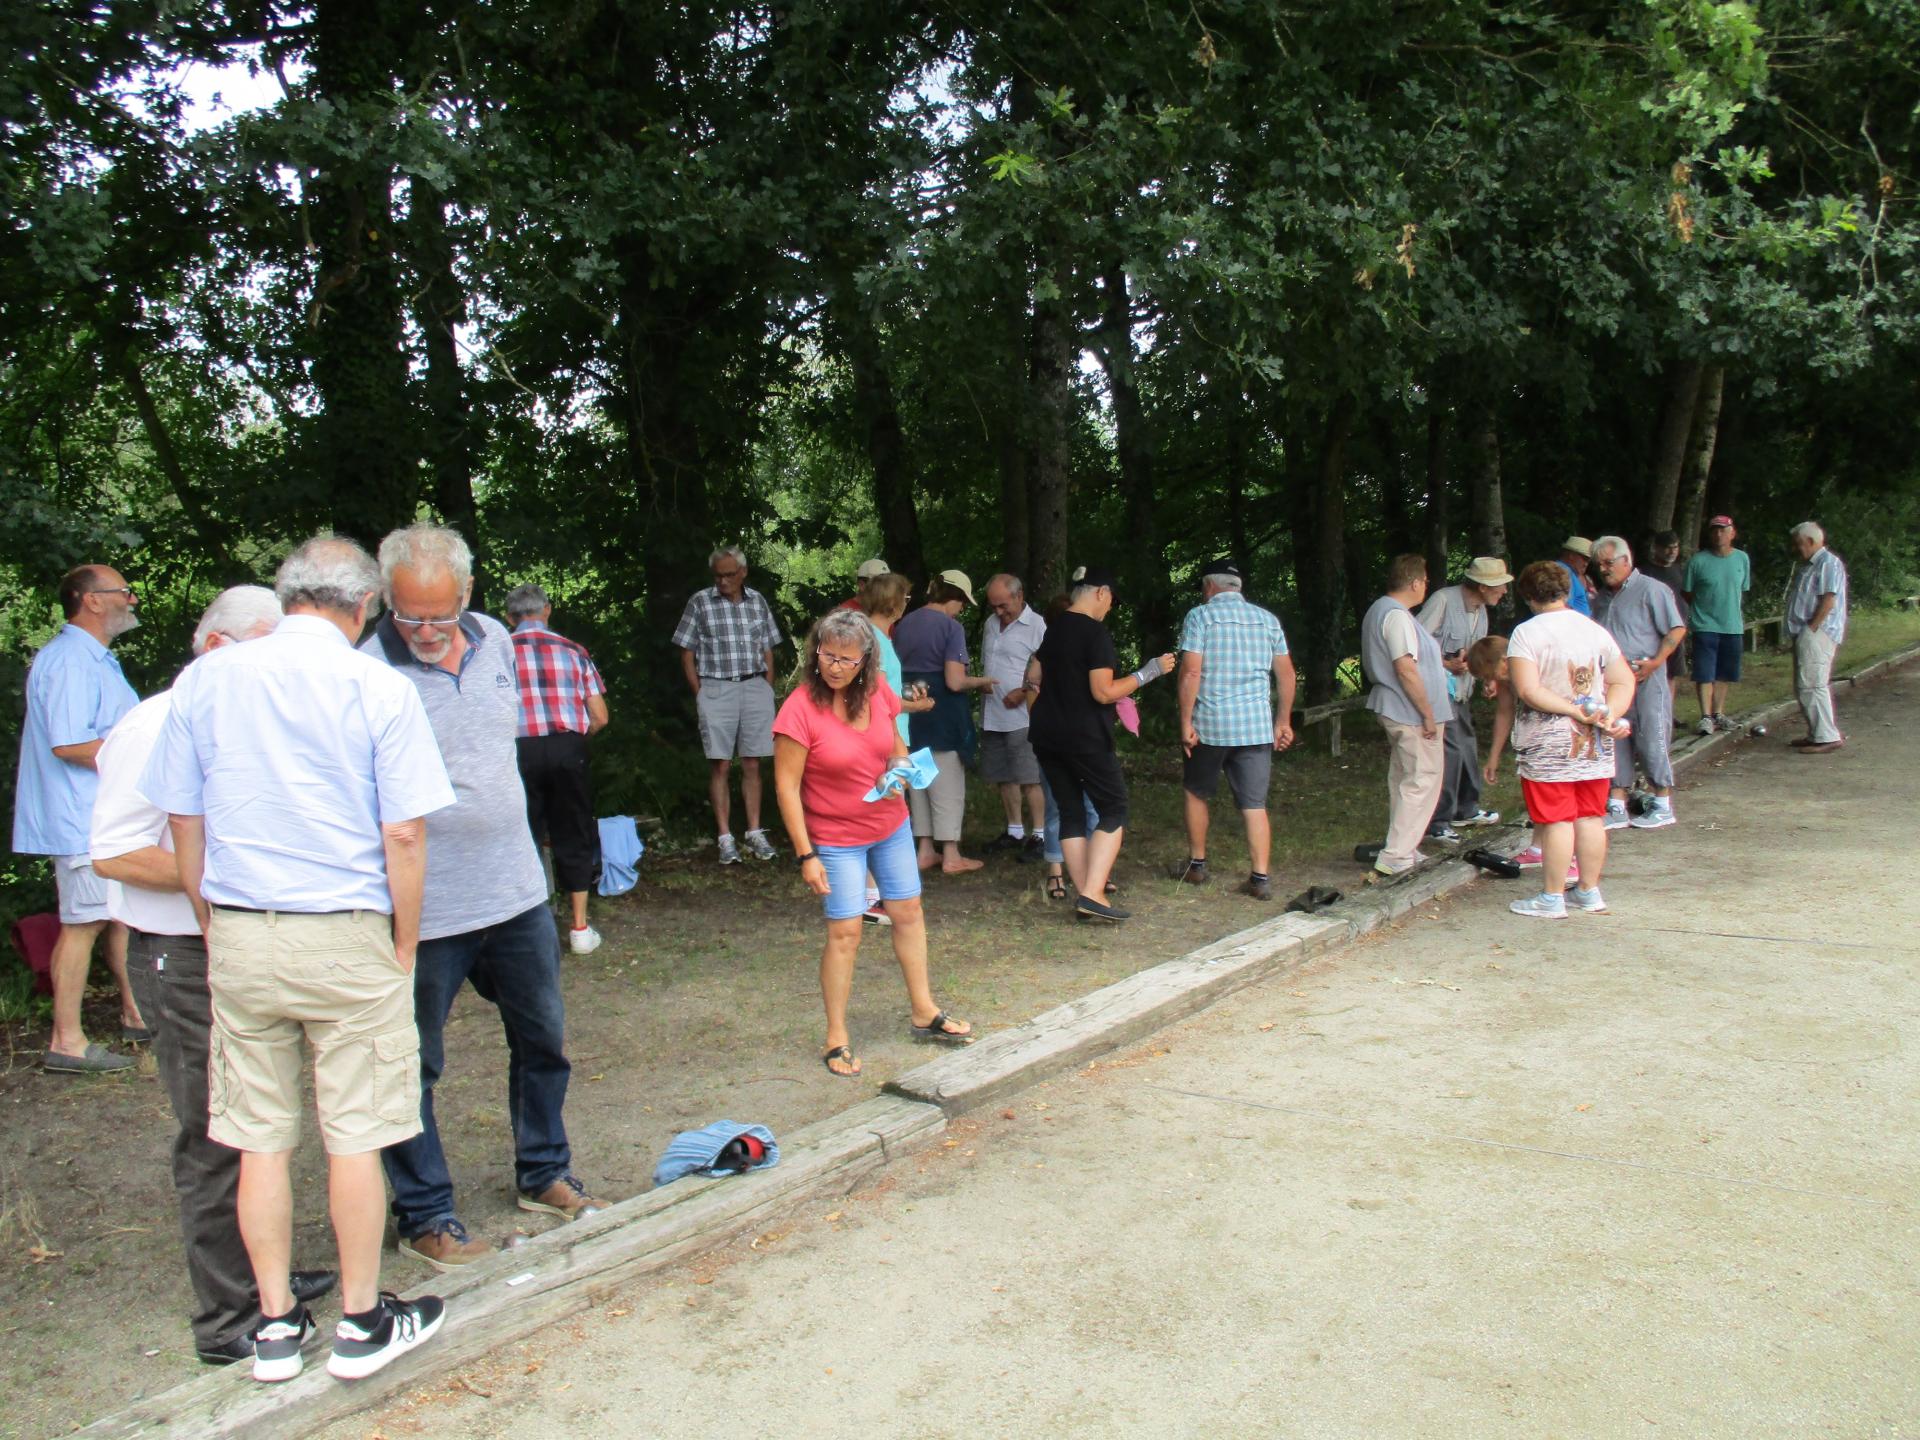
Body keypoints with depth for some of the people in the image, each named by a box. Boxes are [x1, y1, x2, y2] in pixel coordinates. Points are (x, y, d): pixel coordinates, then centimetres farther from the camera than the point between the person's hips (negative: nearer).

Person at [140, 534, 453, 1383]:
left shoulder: (204, 680, 3)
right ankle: (361, 1323, 20)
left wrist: (215, 933, 16)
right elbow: (404, 837, -11)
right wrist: (404, 950, 0)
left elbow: (182, 825, 7)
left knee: (258, 1139, 13)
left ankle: (275, 1325, 26)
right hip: (346, 936, -3)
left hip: (240, 937, 4)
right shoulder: (379, 690, -9)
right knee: (355, 1137, 8)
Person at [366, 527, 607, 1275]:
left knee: (542, 1039, 18)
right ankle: (425, 1216, 24)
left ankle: (544, 1174, 37)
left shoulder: (496, 641, 3)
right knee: (413, 1068, 7)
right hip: (426, 906, -6)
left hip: (517, 889, 6)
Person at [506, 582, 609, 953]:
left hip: (518, 752, -1)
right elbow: (599, 717, 5)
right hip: (568, 749, 1)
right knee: (573, 837, 12)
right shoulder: (572, 650, 7)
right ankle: (580, 928, 17)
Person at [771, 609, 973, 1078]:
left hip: (891, 825, 6)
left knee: (908, 911, 14)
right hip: (836, 838, -6)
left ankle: (923, 1012, 31)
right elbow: (786, 786, -19)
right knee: (844, 932, -6)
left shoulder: (876, 693, -5)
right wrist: (806, 855, -20)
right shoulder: (800, 709, -21)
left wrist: (899, 774, -10)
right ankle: (837, 1038, 9)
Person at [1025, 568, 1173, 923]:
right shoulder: (1096, 633, -13)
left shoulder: (1052, 630, 11)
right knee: (1113, 810, 0)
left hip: (1047, 734, 8)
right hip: (1085, 737, -8)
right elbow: (1104, 692, -18)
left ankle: (1085, 896, 8)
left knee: (1070, 812, 10)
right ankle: (1092, 895, -11)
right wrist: (1148, 672, -10)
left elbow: (1032, 677, 21)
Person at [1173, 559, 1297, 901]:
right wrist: (1283, 721, 16)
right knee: (1255, 803, 4)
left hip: (1210, 724, -3)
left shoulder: (1200, 615, -2)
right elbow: (1286, 674, 10)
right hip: (1257, 725, 3)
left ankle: (1197, 865, 24)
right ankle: (1260, 877, -1)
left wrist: (1185, 722, -8)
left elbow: (1190, 672, -12)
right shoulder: (1267, 619, 11)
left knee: (1195, 792, 17)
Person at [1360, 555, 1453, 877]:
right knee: (1422, 781, -5)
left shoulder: (1377, 610, 14)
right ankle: (1395, 856, -5)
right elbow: (1406, 669, -24)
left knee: (1403, 780, 16)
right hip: (1411, 713, -11)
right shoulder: (1397, 615, -19)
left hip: (1392, 710, 11)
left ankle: (1401, 851, 23)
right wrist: (1428, 714, -19)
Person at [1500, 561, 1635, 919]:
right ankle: (1589, 892, 21)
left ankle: (1551, 899, 6)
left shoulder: (1526, 633, -11)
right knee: (1591, 818, 12)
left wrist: (1575, 712, -15)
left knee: (1556, 821, -1)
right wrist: (1609, 714, -5)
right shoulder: (1595, 630, 7)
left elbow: (1527, 691, -20)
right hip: (1594, 745, 5)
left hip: (1548, 746, -5)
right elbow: (1624, 682, 8)